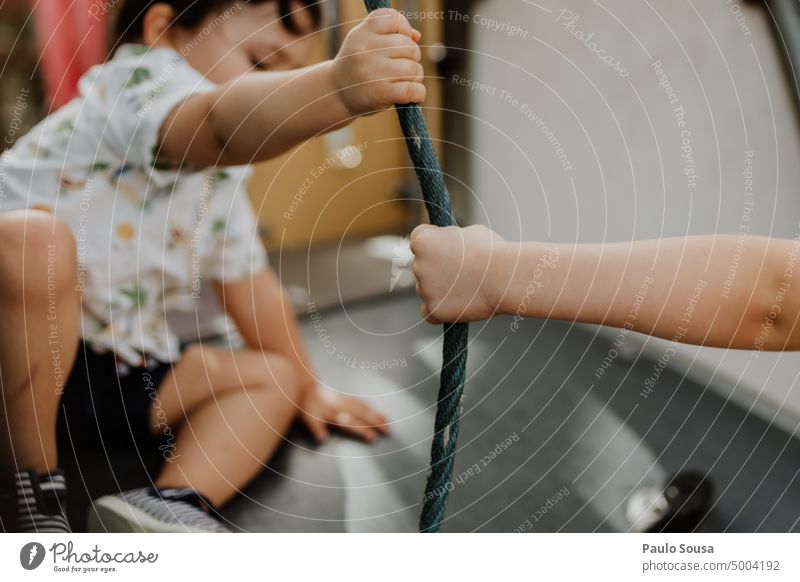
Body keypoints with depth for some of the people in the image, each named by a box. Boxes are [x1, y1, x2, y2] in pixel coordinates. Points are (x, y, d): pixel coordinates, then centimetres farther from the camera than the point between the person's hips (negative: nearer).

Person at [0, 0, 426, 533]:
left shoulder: (219, 176, 16)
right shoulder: (140, 79, -14)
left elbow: (247, 278, 24)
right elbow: (220, 122, -40)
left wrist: (305, 386, 28)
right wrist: (340, 87, -58)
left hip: (112, 371, 9)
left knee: (269, 378, 8)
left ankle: (171, 501, -20)